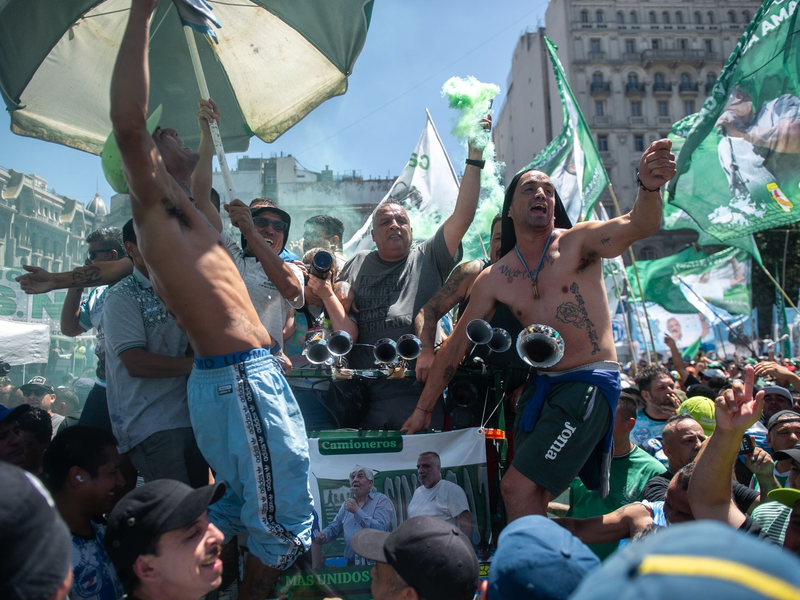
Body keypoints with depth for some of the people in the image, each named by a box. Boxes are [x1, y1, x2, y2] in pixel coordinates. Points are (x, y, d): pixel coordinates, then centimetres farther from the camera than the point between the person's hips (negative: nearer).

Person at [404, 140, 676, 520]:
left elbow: (638, 226, -22)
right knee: (528, 497, 8)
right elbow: (456, 345, 10)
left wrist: (649, 188, -46)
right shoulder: (493, 279, 6)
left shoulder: (578, 243, -3)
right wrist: (423, 409, 12)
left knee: (519, 489, -12)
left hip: (590, 383, -5)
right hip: (541, 386, 5)